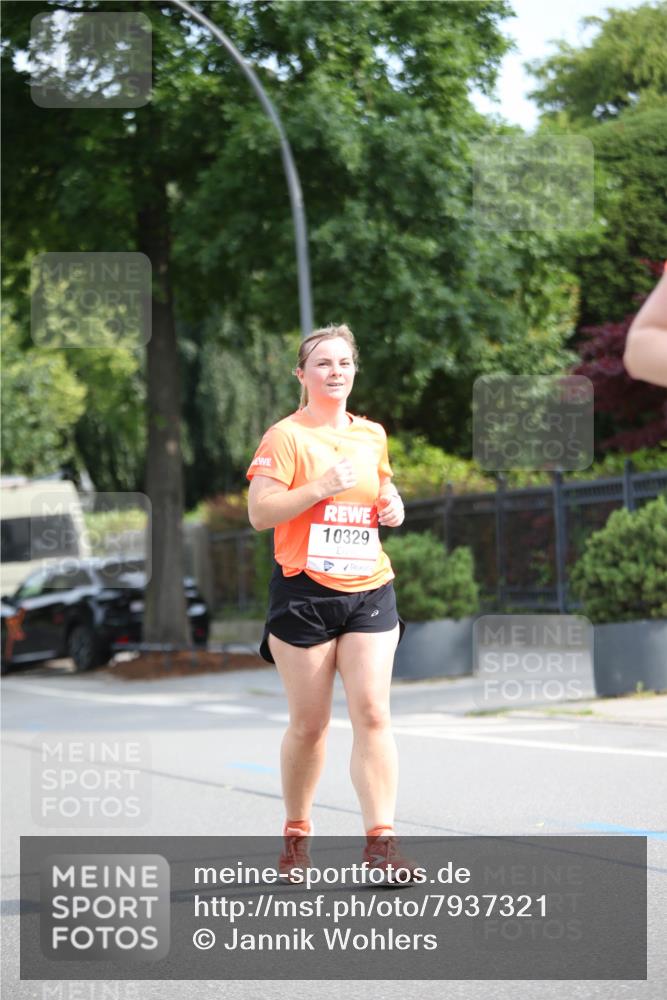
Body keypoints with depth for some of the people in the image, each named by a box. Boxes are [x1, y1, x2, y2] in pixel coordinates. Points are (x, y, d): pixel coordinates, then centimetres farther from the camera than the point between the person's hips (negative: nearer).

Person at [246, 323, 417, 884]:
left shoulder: (372, 434, 13)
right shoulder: (285, 437, -4)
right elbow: (259, 513, -10)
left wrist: (393, 504, 7)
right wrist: (320, 487, -19)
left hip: (369, 590, 4)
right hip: (304, 591, -4)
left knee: (372, 712, -8)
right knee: (309, 723, 2)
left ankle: (381, 841, -9)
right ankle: (297, 832, 22)